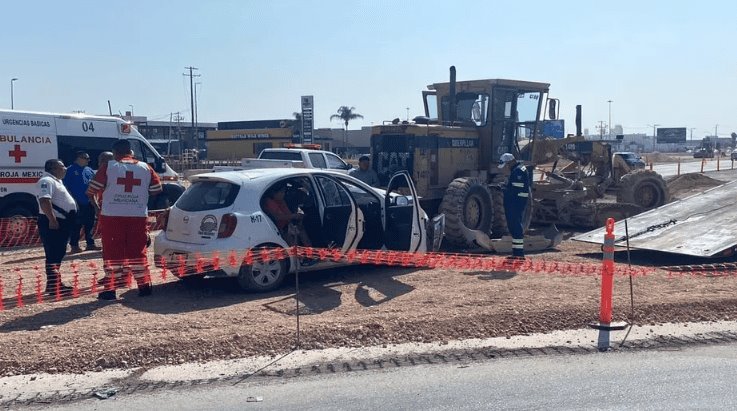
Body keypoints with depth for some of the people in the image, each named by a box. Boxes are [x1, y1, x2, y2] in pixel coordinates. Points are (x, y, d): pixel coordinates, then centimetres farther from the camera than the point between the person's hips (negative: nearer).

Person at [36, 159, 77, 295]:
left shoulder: (56, 181, 20)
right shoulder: (46, 181, -14)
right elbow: (44, 201, -26)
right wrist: (52, 220, -30)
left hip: (61, 222, 11)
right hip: (53, 223, -11)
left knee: (59, 253, 15)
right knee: (53, 254, -10)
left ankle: (56, 282, 22)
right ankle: (53, 285, -9)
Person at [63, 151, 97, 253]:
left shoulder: (89, 170, 14)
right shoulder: (71, 170, -5)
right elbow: (66, 187, -8)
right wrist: (74, 201, -14)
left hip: (89, 203, 6)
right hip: (78, 204, -6)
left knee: (89, 224, 11)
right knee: (76, 225, -3)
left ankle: (90, 244, 18)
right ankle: (74, 245, 3)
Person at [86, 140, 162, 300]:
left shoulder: (108, 167, 0)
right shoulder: (145, 167, 7)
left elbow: (91, 191, -3)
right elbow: (156, 190, 11)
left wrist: (97, 207, 14)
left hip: (112, 216, -2)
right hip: (139, 216, 2)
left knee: (112, 253, 5)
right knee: (138, 251, 13)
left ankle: (110, 289, 7)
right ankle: (144, 286, 15)